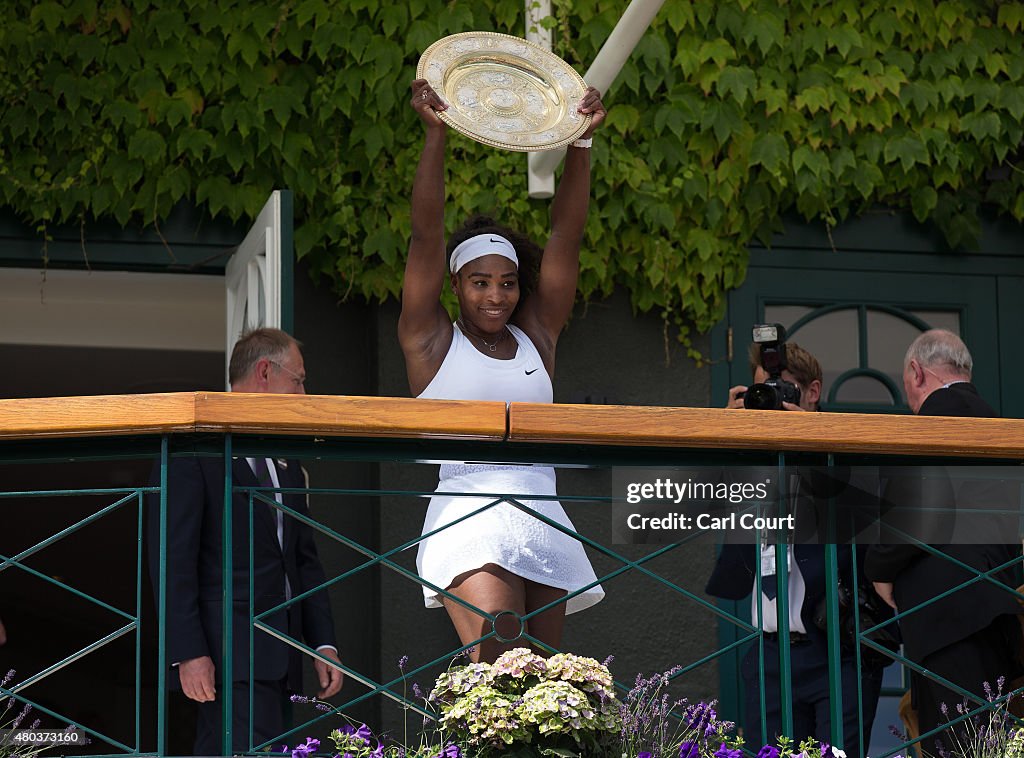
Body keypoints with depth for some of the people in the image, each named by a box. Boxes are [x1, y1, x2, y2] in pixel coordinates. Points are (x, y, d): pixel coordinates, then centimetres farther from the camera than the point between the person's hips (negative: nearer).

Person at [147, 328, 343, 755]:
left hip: (278, 662, 7)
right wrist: (188, 653, -17)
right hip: (227, 656, -7)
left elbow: (305, 560, 24)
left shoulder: (287, 463, 23)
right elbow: (171, 558, -10)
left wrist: (324, 643, 14)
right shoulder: (193, 452, -3)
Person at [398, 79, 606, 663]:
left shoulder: (536, 336, 19)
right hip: (469, 519, -4)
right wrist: (436, 133, -8)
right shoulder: (433, 340, 11)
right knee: (498, 674, -24)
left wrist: (582, 141, 5)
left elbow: (567, 236, 13)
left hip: (543, 522, 5)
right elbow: (427, 232, 1)